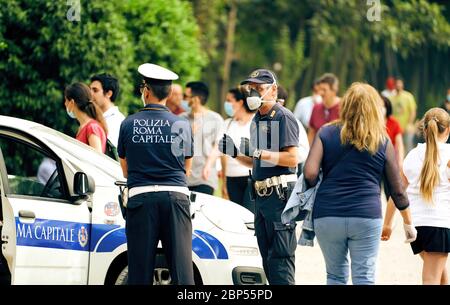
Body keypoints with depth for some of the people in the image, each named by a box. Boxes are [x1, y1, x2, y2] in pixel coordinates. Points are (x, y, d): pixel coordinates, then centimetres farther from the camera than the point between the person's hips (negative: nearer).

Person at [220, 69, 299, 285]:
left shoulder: (283, 117, -9)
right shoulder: (257, 120, 19)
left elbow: (293, 159, -18)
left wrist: (259, 152, -22)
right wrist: (235, 153, 7)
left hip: (280, 194, -10)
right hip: (261, 194, 10)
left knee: (280, 258, -12)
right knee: (267, 260, 11)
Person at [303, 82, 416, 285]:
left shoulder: (326, 134, 5)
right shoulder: (382, 141, 6)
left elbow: (310, 173, -7)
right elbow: (397, 189, 10)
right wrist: (408, 223, 22)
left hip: (328, 216, 1)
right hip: (366, 216, -1)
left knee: (335, 276, 14)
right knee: (364, 278, 1)